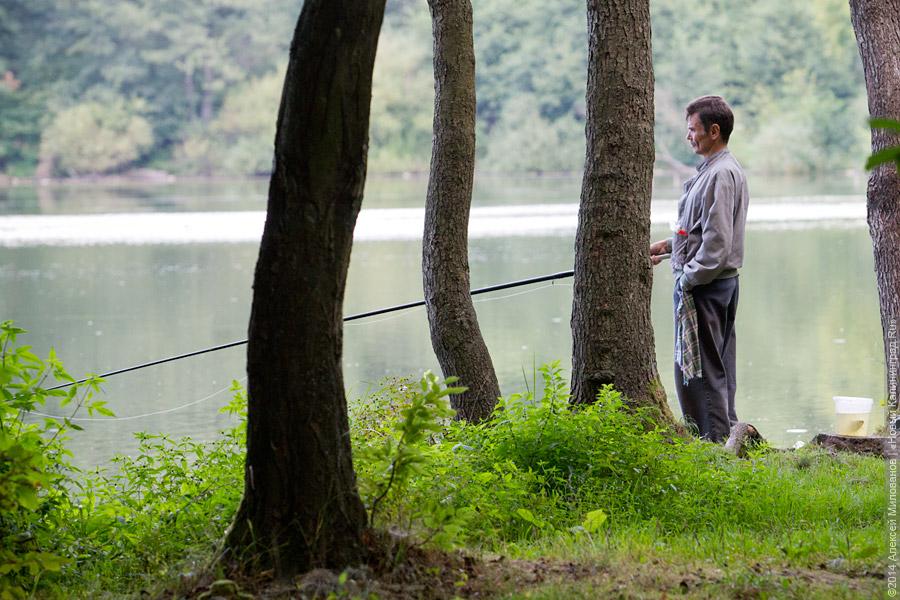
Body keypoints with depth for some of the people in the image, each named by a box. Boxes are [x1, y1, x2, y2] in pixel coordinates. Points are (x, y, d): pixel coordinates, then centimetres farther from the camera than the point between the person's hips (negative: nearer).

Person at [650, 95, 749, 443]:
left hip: (704, 285, -11)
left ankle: (714, 437, -4)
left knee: (697, 367, -6)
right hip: (722, 283, 11)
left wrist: (688, 279, -18)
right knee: (718, 366, 14)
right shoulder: (715, 169, 15)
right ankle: (725, 432, 20)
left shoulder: (721, 174, -17)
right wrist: (668, 245, 18)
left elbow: (717, 241, -22)